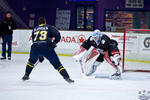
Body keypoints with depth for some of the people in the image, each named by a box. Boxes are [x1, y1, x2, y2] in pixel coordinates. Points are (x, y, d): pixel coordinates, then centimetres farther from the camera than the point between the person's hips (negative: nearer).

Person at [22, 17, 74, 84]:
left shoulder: (35, 29, 30)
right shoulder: (49, 27, 19)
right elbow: (57, 35, 3)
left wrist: (40, 56, 37)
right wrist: (54, 42, 22)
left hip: (35, 47, 3)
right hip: (46, 47, -3)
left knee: (32, 61, 34)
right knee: (57, 64, 2)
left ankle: (26, 75, 37)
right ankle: (67, 77, -6)